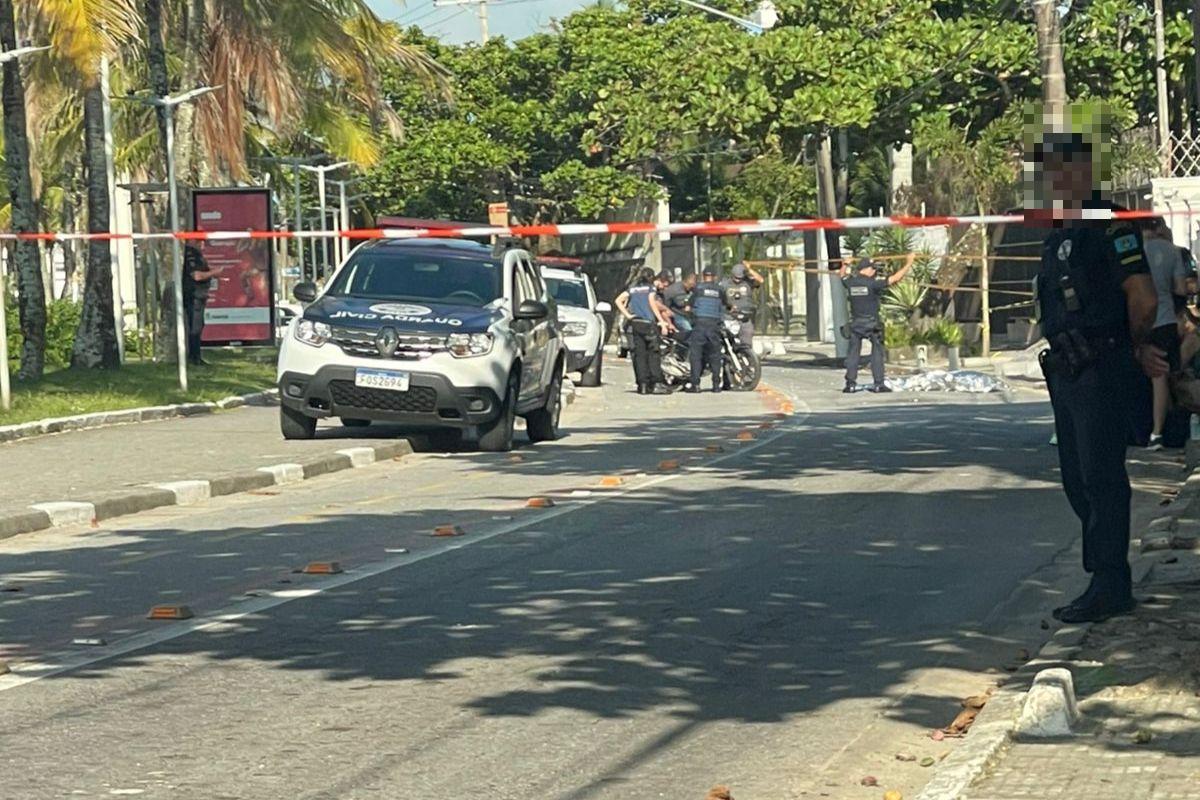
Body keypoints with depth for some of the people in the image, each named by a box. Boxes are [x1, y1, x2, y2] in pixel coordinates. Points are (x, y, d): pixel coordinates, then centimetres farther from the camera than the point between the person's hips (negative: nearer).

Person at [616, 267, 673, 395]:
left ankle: (643, 384, -1)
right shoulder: (650, 288, 4)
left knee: (639, 354, 4)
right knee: (653, 353, -2)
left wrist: (627, 315, 1)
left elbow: (618, 301, 4)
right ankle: (656, 384, -11)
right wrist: (662, 322, -8)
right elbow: (652, 304, -6)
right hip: (648, 323, -4)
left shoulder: (632, 289, 15)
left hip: (634, 323, 4)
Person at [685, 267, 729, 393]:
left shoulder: (697, 288, 2)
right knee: (715, 355, 8)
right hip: (714, 324, 2)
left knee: (696, 354, -1)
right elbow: (724, 306, 19)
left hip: (699, 323, -2)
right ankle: (716, 384, 6)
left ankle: (695, 384, -8)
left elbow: (691, 303, 7)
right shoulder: (719, 290, 10)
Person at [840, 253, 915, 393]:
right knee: (877, 352, 4)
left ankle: (850, 384, 6)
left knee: (853, 352, 7)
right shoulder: (872, 283, -12)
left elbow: (843, 277, 26)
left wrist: (844, 266, 48)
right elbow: (895, 278, -11)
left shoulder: (850, 283, 1)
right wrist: (908, 263, 0)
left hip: (855, 323, 4)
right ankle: (878, 384, 3)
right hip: (872, 323, -4)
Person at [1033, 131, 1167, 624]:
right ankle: (1109, 579, 20)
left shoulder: (1108, 226, -12)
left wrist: (1137, 348, 0)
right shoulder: (1057, 238, 17)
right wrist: (1139, 351, 21)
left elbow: (1143, 299, -17)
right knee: (1078, 481, 12)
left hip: (1101, 372, -10)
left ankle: (1109, 587, -7)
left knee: (1102, 480, -9)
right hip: (1065, 374, 10)